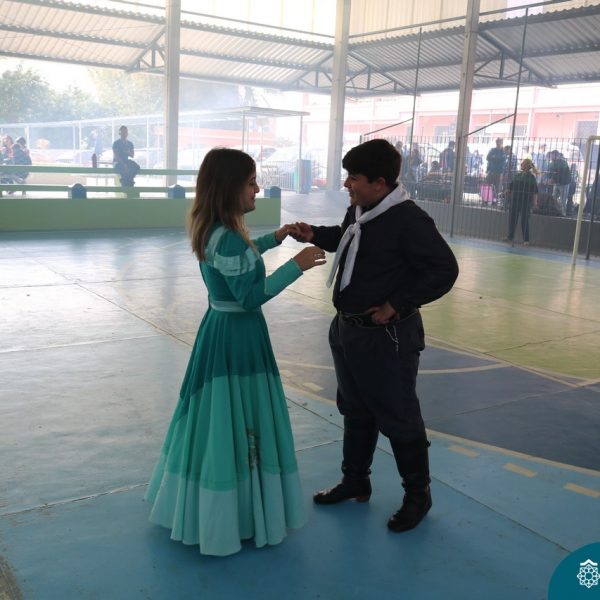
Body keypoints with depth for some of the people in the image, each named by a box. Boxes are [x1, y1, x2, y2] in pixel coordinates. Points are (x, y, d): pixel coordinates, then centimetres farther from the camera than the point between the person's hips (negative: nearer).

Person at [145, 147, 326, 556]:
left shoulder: (213, 230, 6)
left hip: (221, 329, 10)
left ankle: (204, 508, 35)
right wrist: (296, 266, -21)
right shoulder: (226, 238, -24)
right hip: (237, 335, -10)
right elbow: (251, 296, -23)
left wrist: (273, 238, 23)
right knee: (236, 422, 2)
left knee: (217, 416, 19)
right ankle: (231, 517, 18)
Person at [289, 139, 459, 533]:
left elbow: (444, 270, -20)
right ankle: (355, 481, 40)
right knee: (355, 411, 21)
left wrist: (397, 305, -19)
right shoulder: (358, 210, 3)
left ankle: (418, 494, 26)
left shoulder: (408, 220, -22)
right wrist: (315, 235, 7)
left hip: (387, 337, -8)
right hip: (347, 329, 9)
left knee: (398, 418, 5)